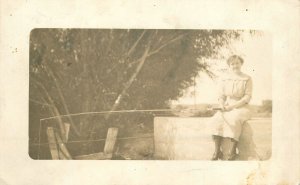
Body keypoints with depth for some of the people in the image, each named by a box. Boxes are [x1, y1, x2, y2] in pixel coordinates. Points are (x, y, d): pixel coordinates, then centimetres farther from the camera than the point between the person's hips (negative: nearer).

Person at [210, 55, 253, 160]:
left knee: (233, 119, -36)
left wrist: (232, 106, -15)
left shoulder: (247, 79, 3)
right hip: (226, 108, 4)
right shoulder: (224, 79, 15)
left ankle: (232, 152, -33)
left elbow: (247, 97, -4)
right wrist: (222, 104, -8)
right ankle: (217, 151, -29)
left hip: (241, 108, -3)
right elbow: (221, 96, 16)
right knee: (216, 119, -28)